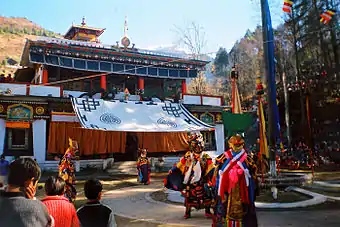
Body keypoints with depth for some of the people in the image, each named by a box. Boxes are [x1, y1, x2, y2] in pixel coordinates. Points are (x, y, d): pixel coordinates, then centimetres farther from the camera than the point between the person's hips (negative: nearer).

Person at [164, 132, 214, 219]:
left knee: (206, 196, 5)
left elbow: (211, 170, -6)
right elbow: (177, 168, 2)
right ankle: (187, 213, 25)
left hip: (201, 183, 0)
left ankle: (207, 211, 24)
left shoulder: (206, 157, -3)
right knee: (188, 198, 8)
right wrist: (169, 176, -2)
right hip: (189, 183, 0)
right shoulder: (187, 156, -1)